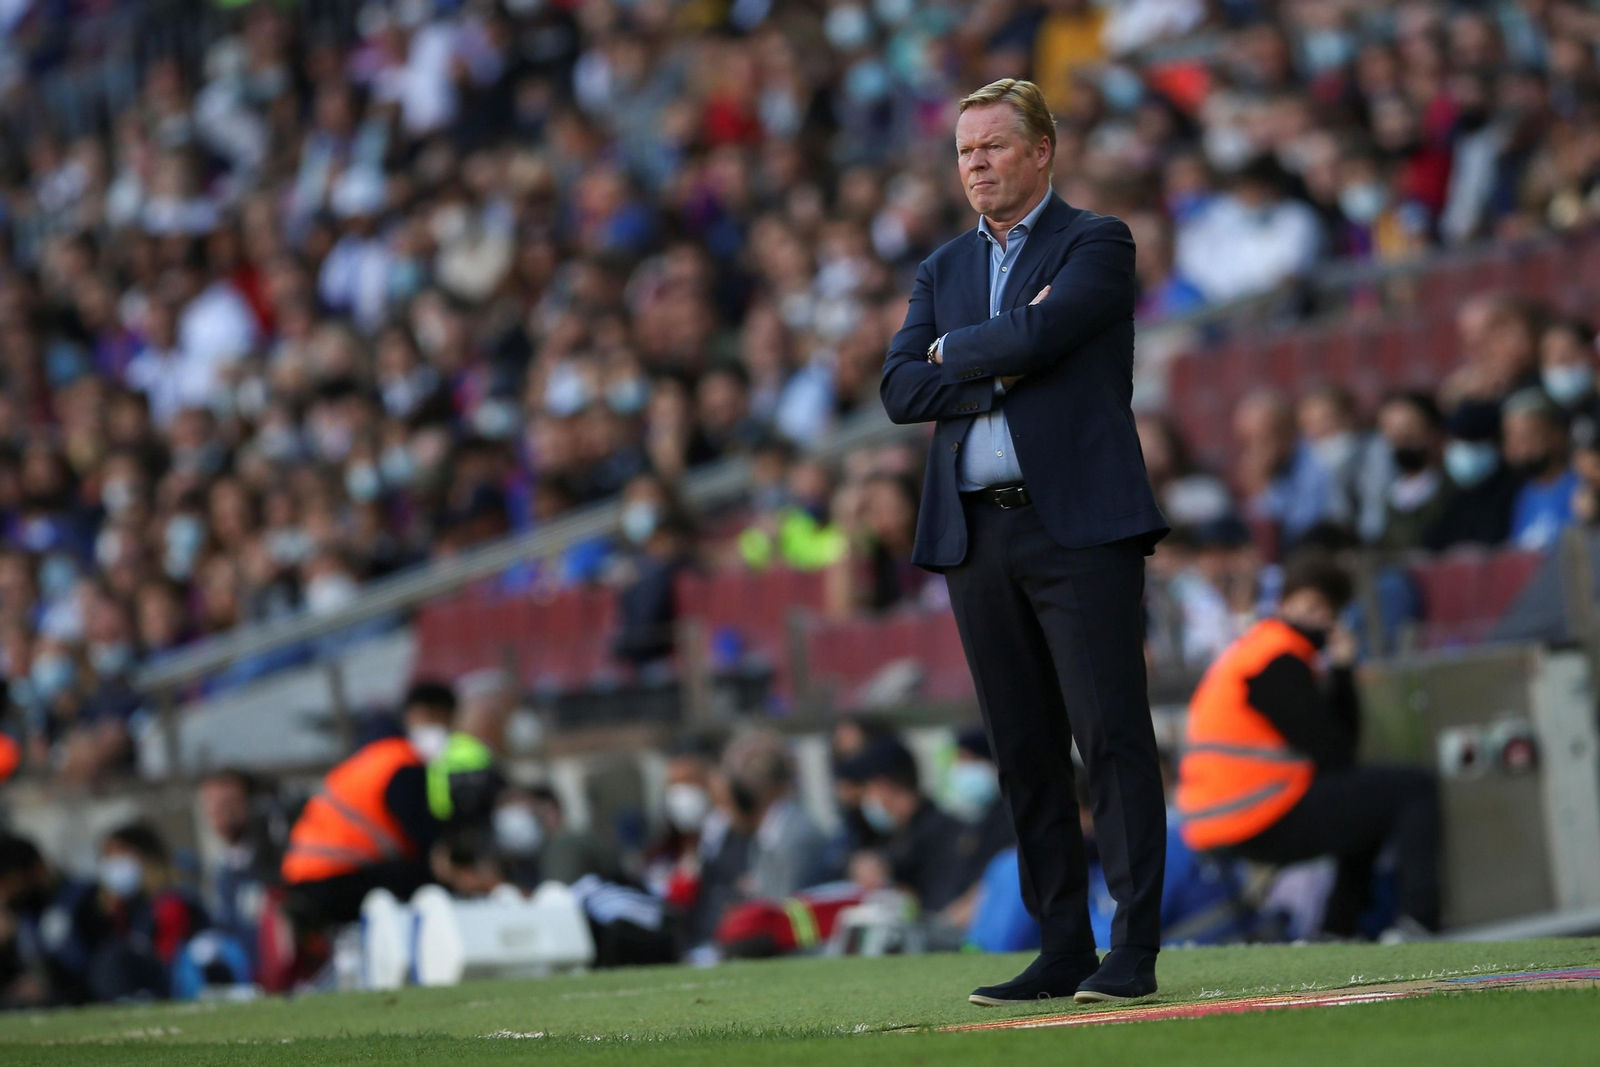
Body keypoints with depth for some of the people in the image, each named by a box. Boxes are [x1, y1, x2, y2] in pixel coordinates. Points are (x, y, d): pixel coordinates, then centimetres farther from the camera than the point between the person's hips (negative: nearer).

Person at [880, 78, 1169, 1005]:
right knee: (1025, 754, 6)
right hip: (977, 536, 6)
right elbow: (901, 390, 5)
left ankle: (1135, 951, -9)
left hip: (1080, 523, -6)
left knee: (1113, 737, -9)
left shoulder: (1096, 244, 2)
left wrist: (956, 352, 1)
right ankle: (1062, 952, 10)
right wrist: (1000, 365, -7)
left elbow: (1037, 334, -16)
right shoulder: (945, 270, 19)